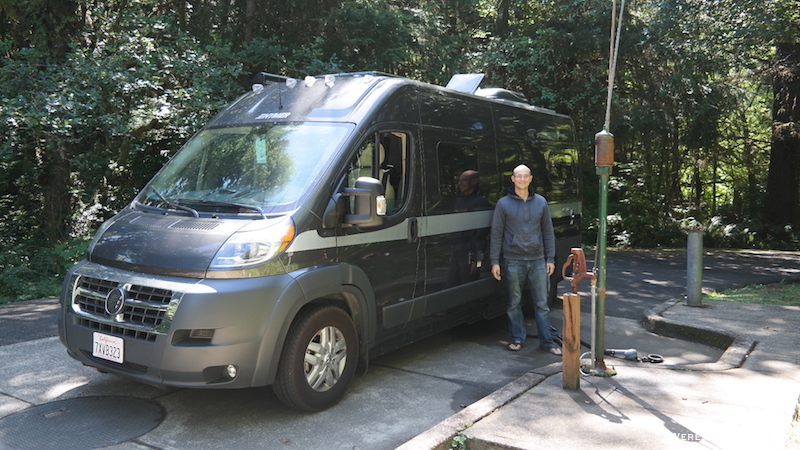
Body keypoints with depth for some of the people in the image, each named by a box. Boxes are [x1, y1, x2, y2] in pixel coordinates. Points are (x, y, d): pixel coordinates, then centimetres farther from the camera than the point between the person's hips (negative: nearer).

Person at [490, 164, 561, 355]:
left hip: (537, 261, 2)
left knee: (542, 303, 5)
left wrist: (550, 258, 6)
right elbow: (496, 234, 1)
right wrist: (494, 261, -4)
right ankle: (517, 338, 20)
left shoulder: (540, 202, 7)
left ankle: (546, 341, 13)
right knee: (514, 302, 7)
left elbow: (548, 232, 11)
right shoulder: (503, 204, 0)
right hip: (513, 261, -2)